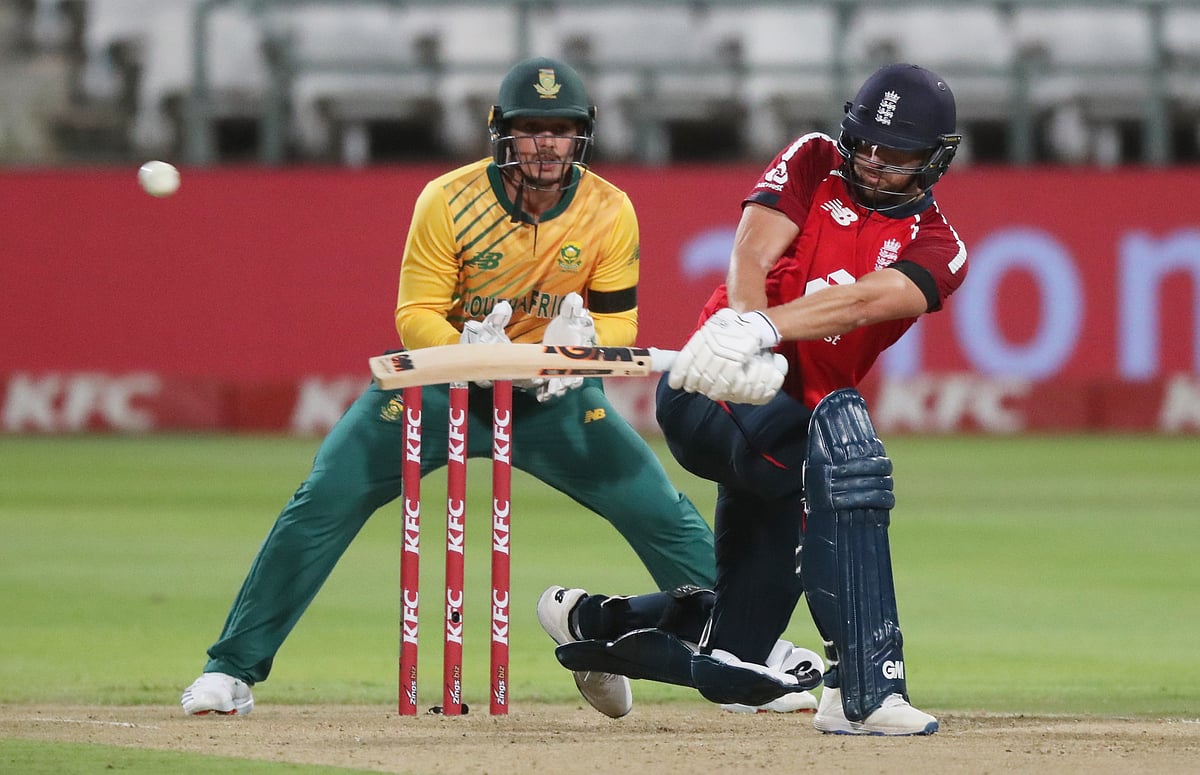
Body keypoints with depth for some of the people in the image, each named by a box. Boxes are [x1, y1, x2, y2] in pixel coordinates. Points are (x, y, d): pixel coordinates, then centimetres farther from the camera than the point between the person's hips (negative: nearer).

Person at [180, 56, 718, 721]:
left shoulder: (609, 211, -12)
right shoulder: (448, 201, -17)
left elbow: (618, 322, -8)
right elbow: (416, 315, -16)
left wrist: (580, 348, -31)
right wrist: (468, 350, -37)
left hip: (552, 395, 2)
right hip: (442, 382, -1)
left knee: (663, 514, -10)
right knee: (323, 503, -15)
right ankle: (232, 670, -7)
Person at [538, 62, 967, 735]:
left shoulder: (938, 249, 2)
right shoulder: (815, 163, 3)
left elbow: (865, 302, -18)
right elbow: (751, 257, -11)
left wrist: (760, 329, -35)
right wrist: (744, 333, -32)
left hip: (790, 417, 4)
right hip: (712, 395, -4)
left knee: (736, 672, 7)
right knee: (842, 446, -37)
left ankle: (593, 620, 38)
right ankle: (863, 692, -41)